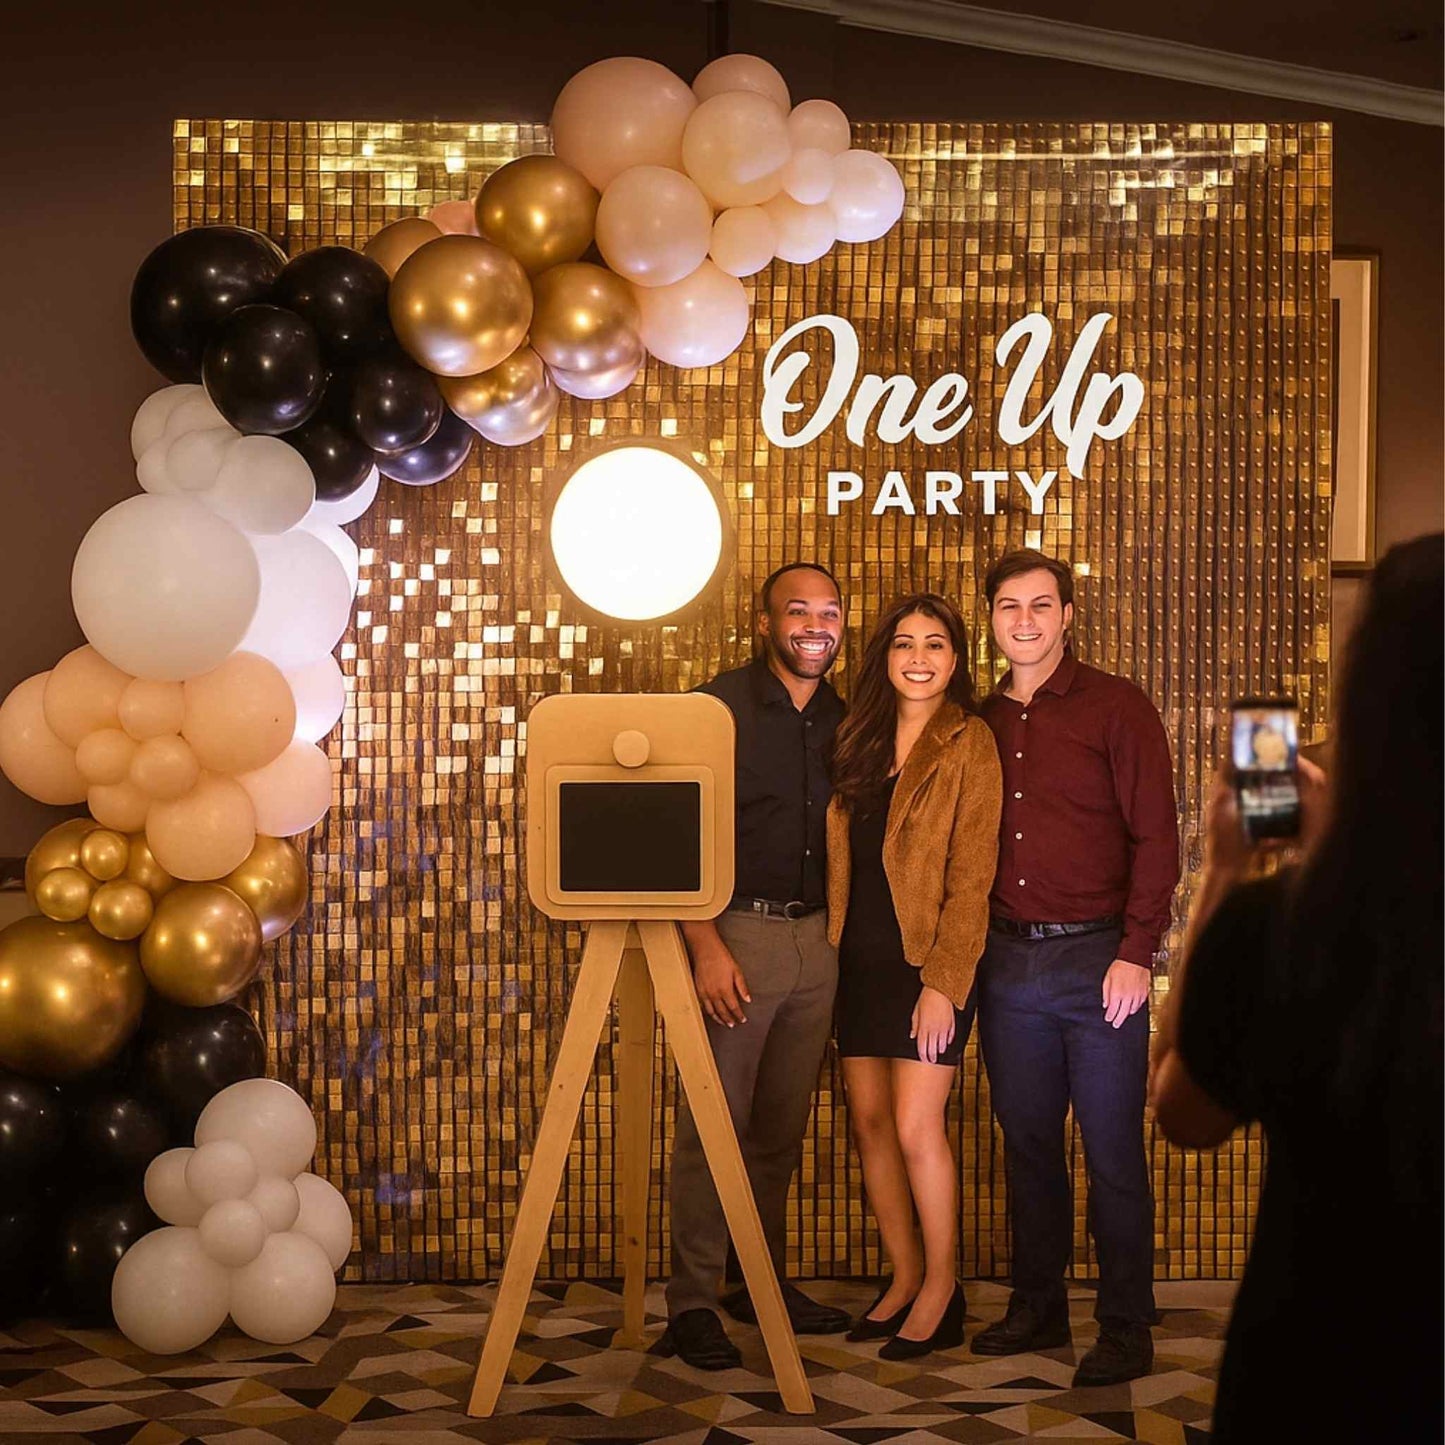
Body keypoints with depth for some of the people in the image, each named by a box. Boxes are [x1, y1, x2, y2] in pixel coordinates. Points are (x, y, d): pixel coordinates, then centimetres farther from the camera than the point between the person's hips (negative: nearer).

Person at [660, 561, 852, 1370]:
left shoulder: (843, 723, 12)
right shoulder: (719, 707, -6)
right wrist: (706, 945, -16)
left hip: (817, 939, 5)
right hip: (736, 932, -5)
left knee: (784, 1126, 12)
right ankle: (692, 1302, 3)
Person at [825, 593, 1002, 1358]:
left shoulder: (969, 742, -7)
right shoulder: (861, 737, 12)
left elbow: (972, 874, -11)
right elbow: (840, 854, 13)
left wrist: (944, 981, -15)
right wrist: (832, 949, 4)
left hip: (927, 958, -6)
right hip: (860, 956, 6)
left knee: (915, 1126, -8)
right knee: (869, 1121, 7)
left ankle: (942, 1288, 8)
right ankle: (905, 1277, 20)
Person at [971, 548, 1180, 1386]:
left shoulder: (1117, 708, -3)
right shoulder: (984, 723, 12)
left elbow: (1156, 836, -7)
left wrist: (1136, 953, -14)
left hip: (1096, 956, -5)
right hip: (1009, 961, 5)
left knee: (1113, 1152, 0)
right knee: (1028, 1143, 11)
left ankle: (1126, 1329, 8)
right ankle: (1038, 1308, 23)